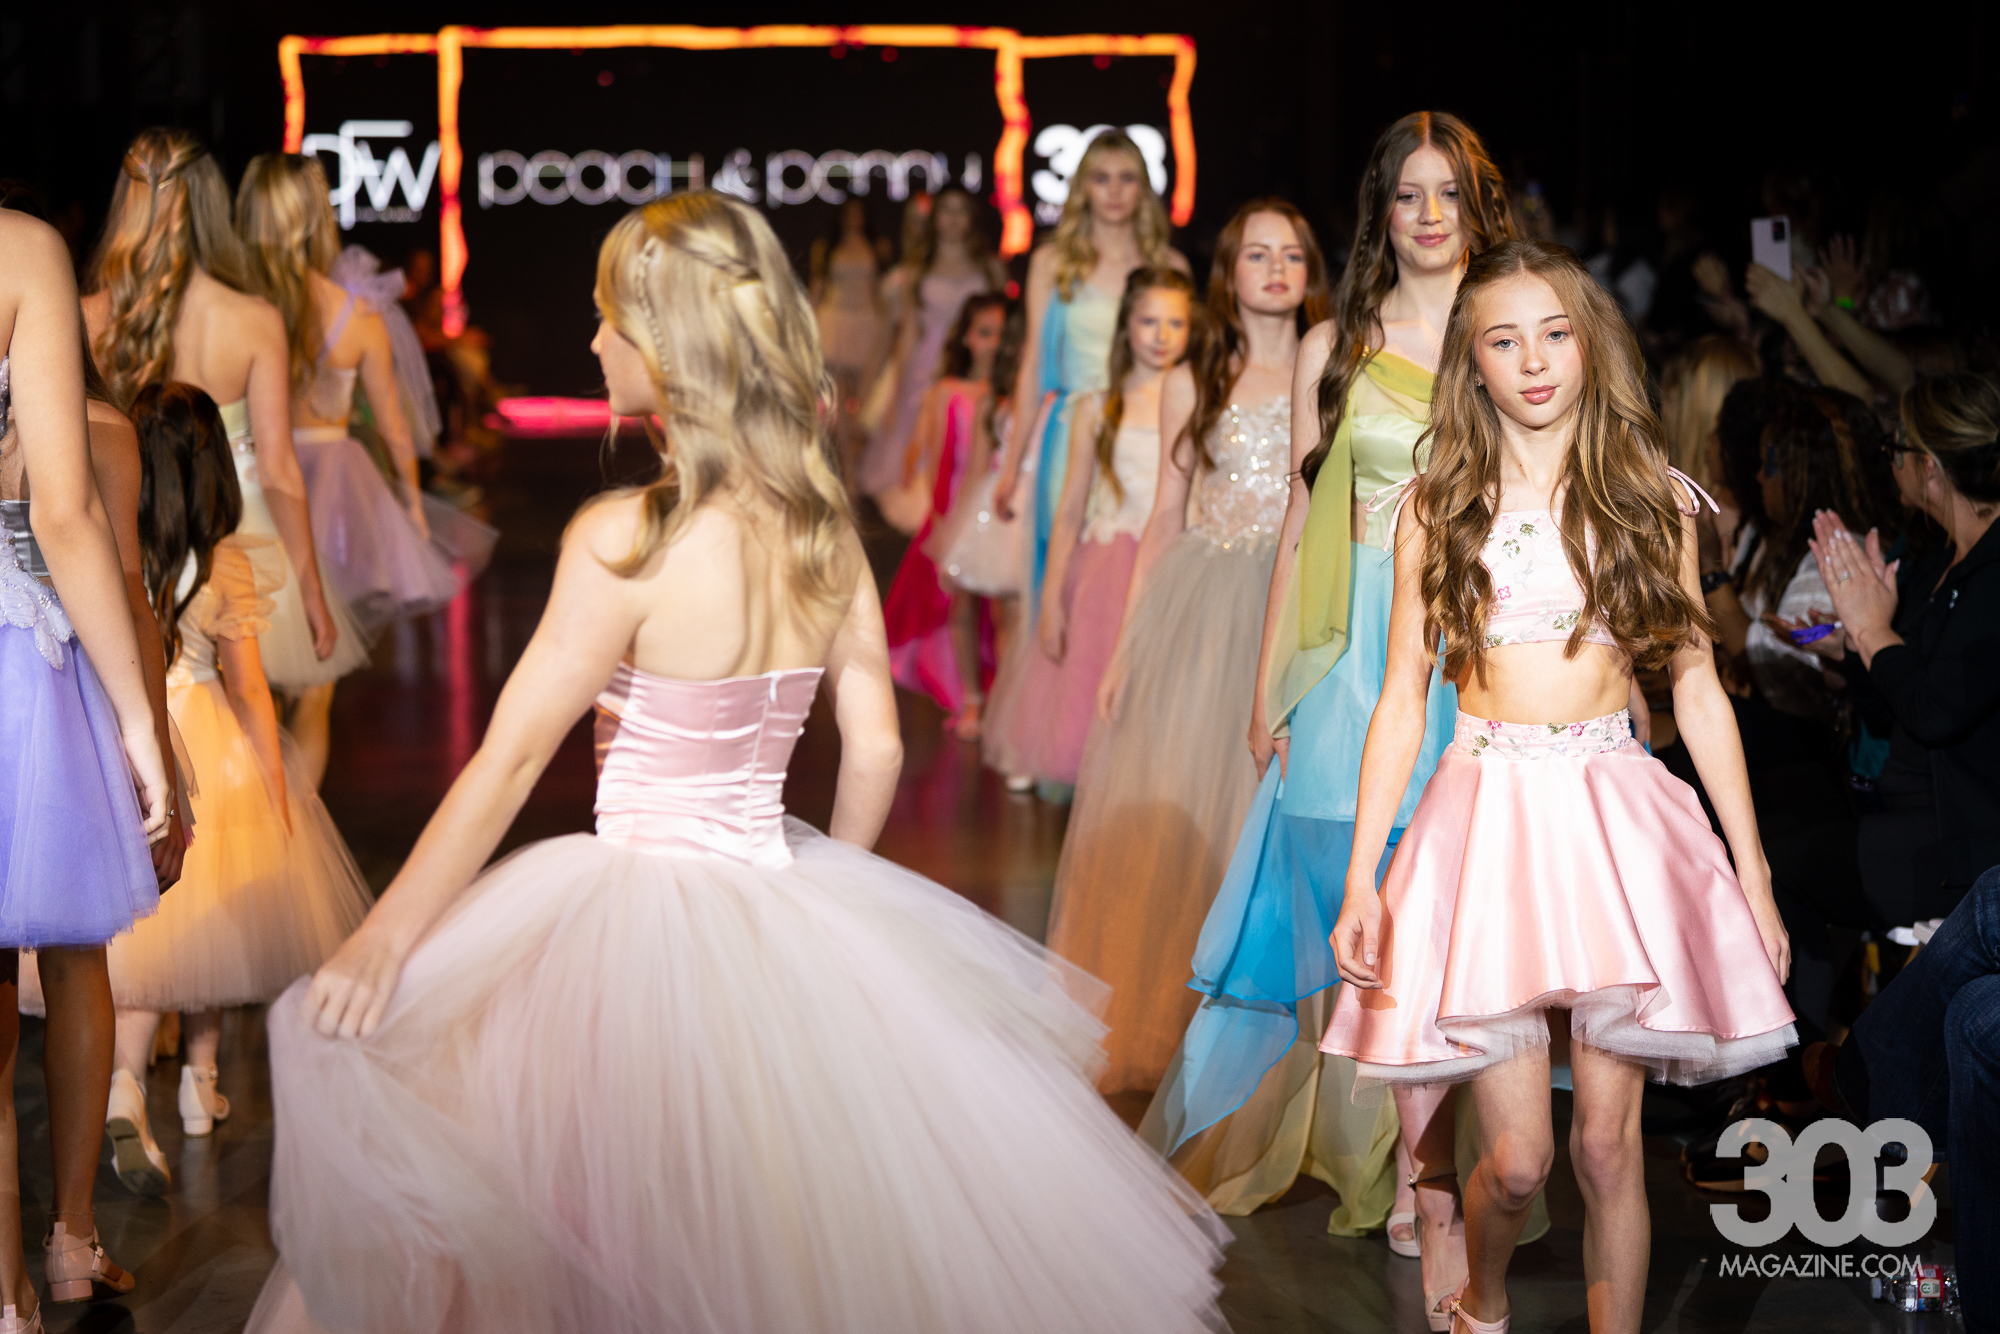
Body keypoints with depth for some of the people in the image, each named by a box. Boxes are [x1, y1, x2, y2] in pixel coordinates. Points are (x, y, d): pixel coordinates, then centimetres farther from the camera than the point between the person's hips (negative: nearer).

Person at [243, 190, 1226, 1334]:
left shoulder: (627, 539, -18)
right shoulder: (825, 528, 0)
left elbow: (510, 761, -17)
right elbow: (875, 749, 7)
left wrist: (384, 941, -11)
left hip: (645, 908, -6)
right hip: (782, 912, 6)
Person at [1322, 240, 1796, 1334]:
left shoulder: (1648, 497, 8)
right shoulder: (1437, 507, 7)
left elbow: (1698, 689, 8)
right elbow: (1401, 700, 7)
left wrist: (1752, 875, 5)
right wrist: (1360, 882, 0)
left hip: (1615, 817, 1)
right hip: (1486, 818, -1)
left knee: (1608, 1145, -1)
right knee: (1517, 1161, -3)